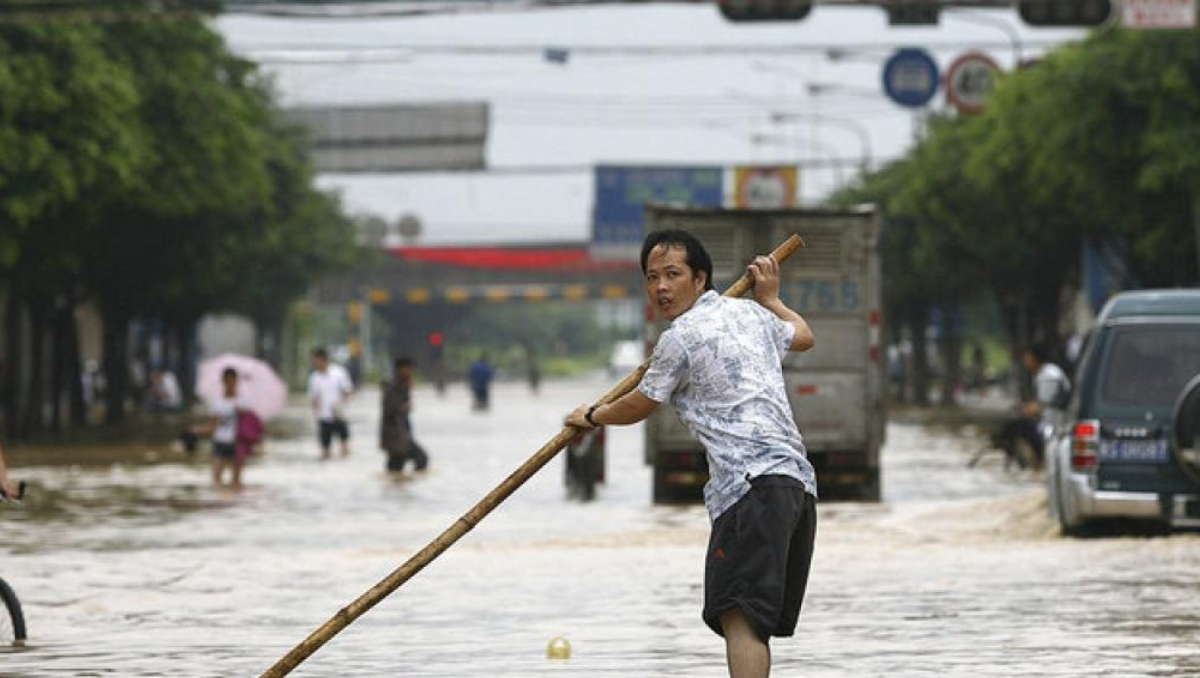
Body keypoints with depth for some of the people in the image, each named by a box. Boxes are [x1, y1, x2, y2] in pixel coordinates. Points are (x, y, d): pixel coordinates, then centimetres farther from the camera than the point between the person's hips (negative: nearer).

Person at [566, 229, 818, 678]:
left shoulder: (681, 338, -1)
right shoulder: (750, 313, 21)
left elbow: (638, 406, 13)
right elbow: (802, 335, 44)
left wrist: (592, 417, 33)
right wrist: (770, 298, 61)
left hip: (753, 482, -9)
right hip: (800, 478, 9)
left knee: (740, 616, -20)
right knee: (757, 622, 13)